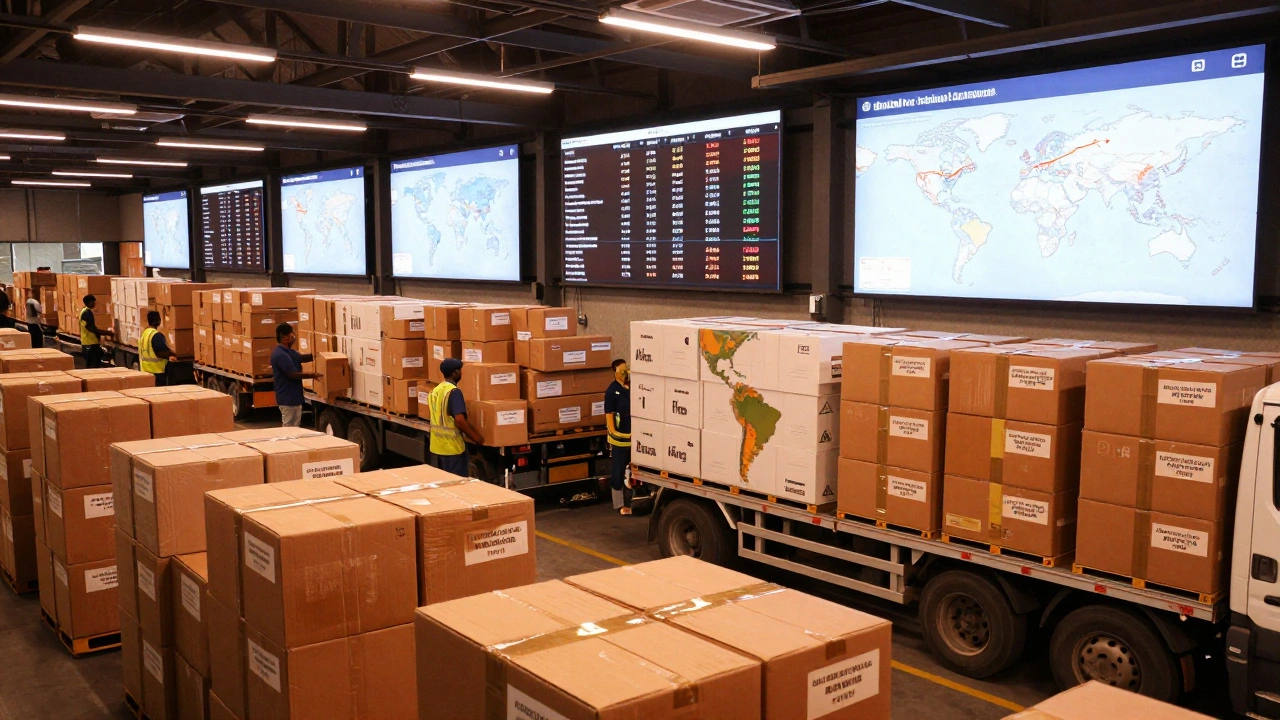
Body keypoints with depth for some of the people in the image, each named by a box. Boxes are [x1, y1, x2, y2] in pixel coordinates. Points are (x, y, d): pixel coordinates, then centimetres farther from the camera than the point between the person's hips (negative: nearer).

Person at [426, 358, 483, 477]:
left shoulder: (435, 390, 10)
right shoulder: (454, 392, -17)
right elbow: (459, 420, -24)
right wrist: (475, 437, -14)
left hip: (438, 445, 9)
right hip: (452, 446, -8)